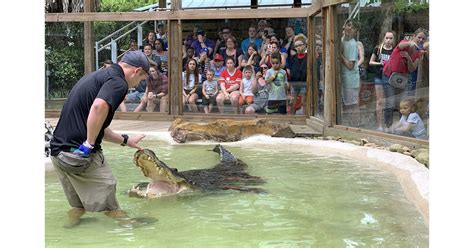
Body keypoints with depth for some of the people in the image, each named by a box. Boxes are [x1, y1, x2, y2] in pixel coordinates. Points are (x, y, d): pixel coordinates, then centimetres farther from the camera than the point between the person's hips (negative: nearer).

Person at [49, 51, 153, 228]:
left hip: (58, 150, 9)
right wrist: (90, 143, -21)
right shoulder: (118, 82, -9)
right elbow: (99, 106, -32)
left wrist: (125, 141, 32)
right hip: (80, 154, -9)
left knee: (77, 204, 22)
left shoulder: (96, 76, 20)